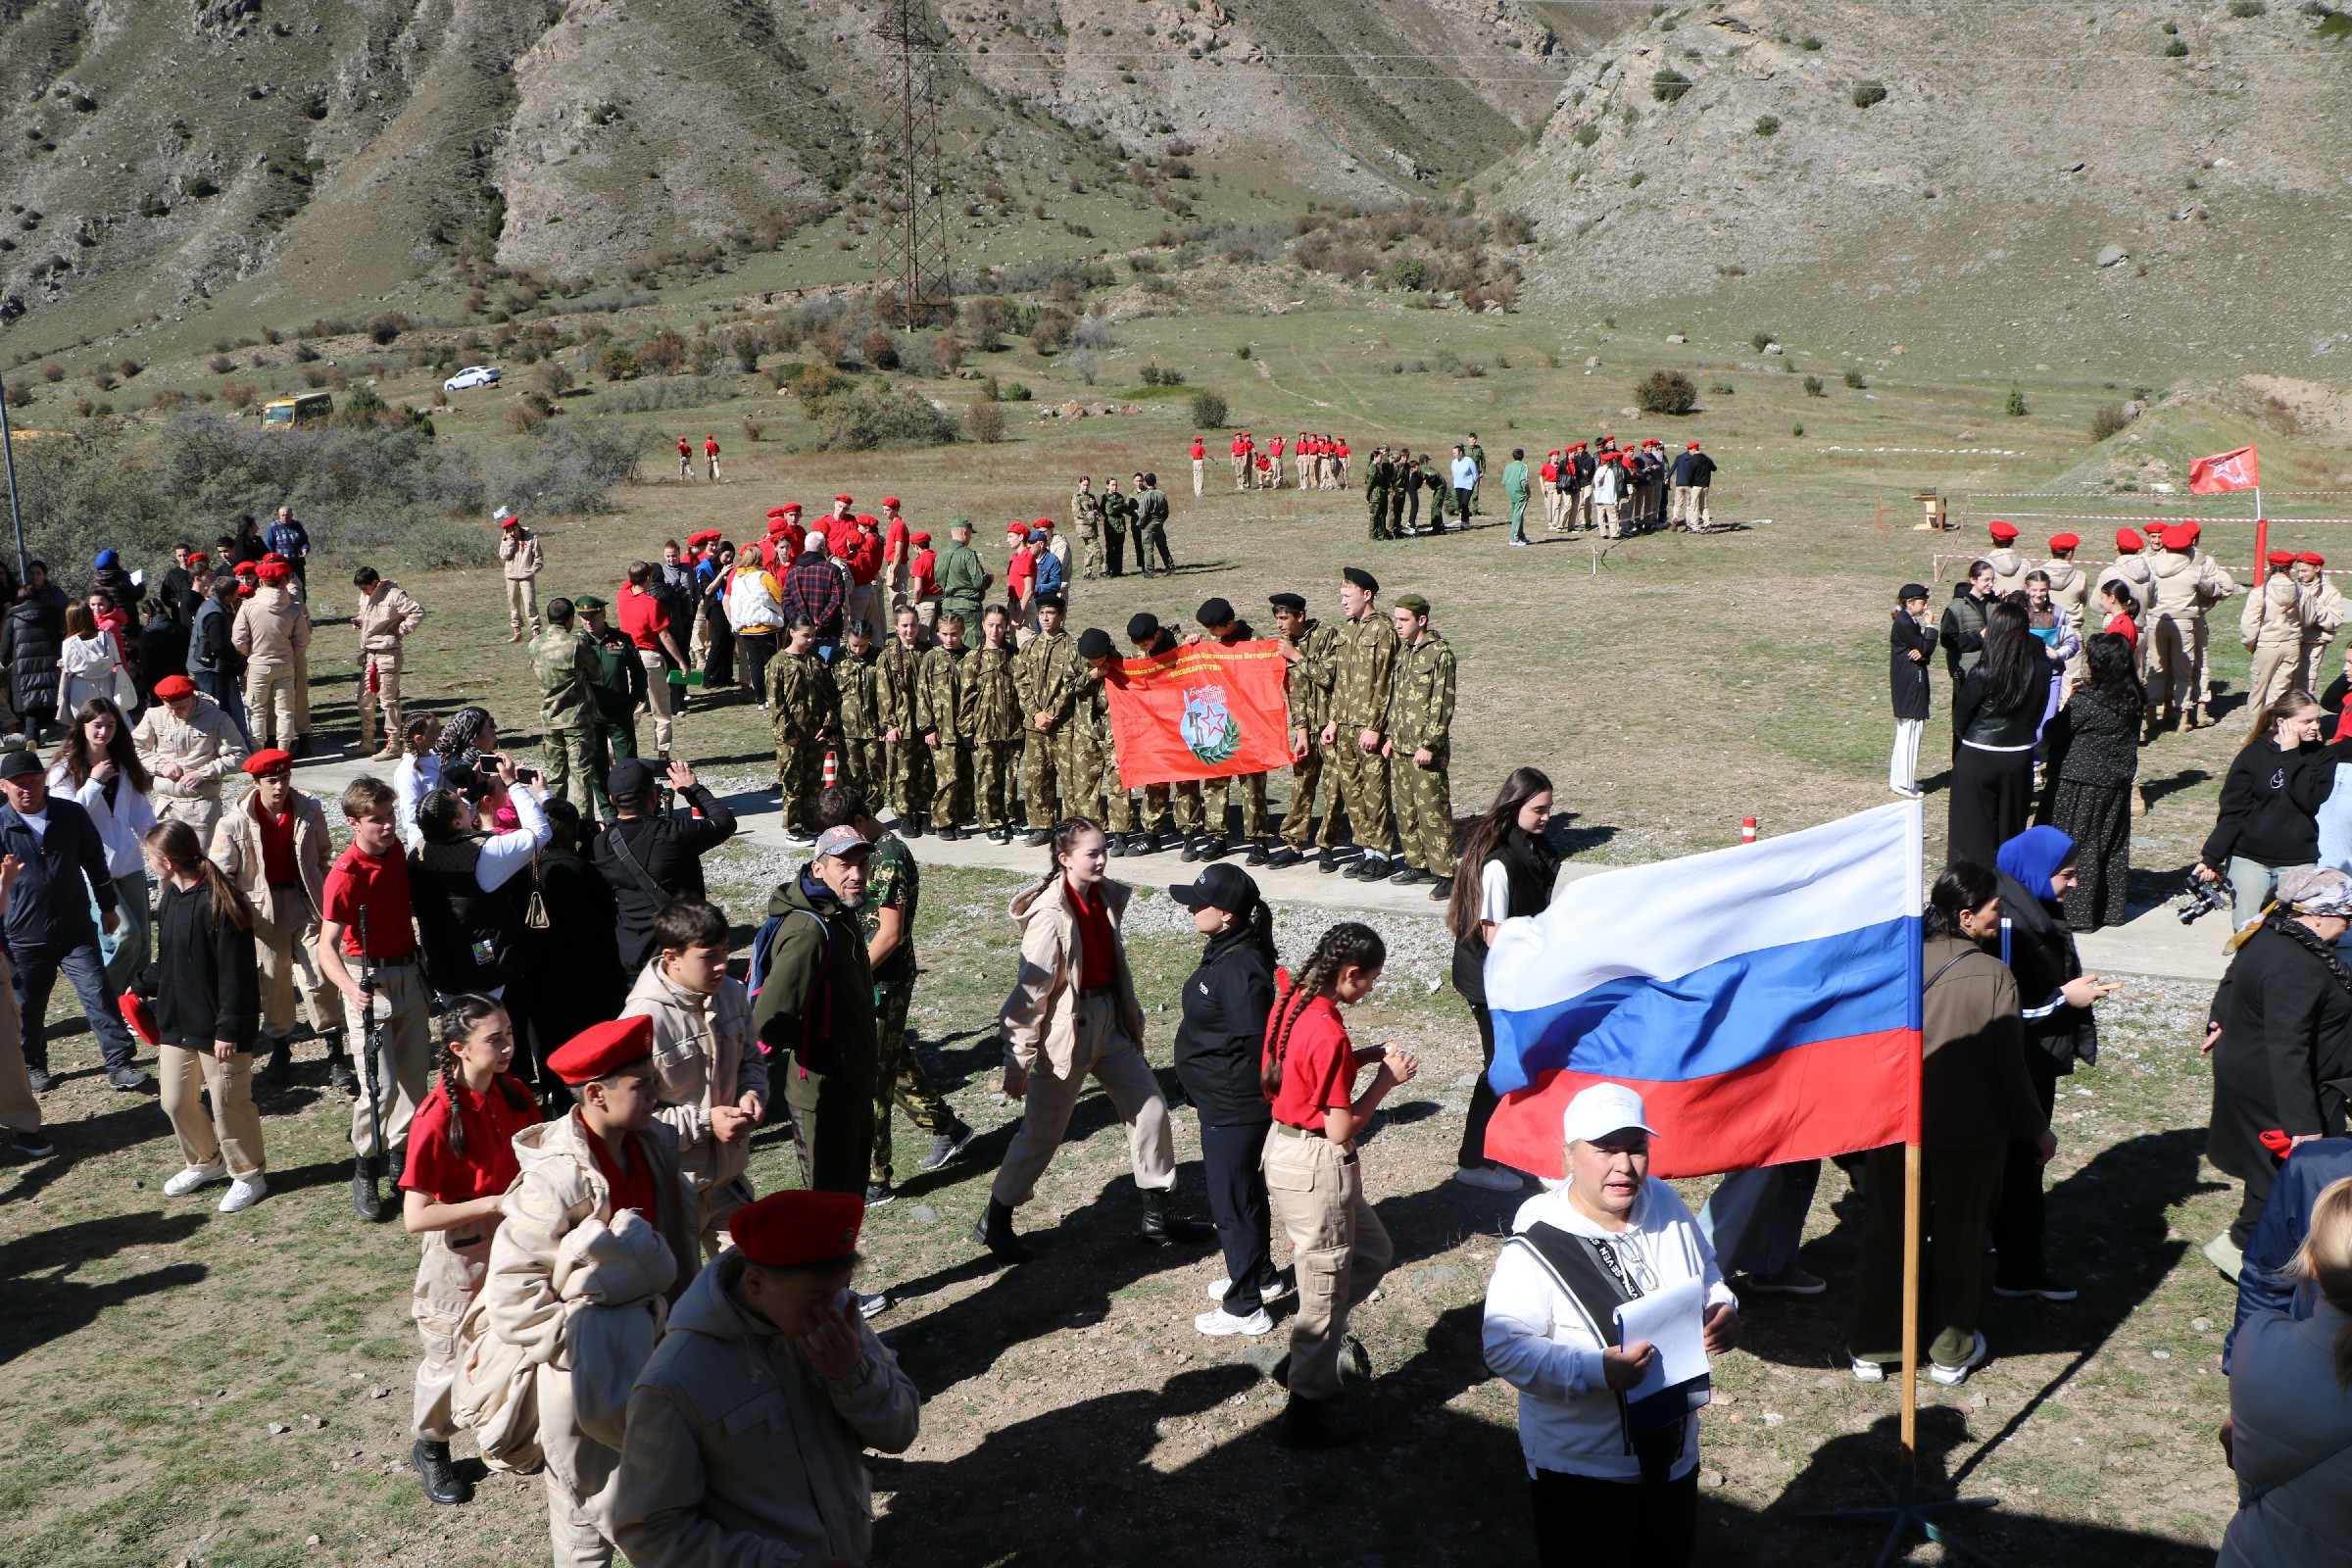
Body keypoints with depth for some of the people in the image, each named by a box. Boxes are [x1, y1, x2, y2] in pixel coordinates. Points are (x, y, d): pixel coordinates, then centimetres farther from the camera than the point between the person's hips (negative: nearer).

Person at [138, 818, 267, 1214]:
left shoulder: (218, 902, -21)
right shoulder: (171, 899, 7)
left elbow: (235, 974, -21)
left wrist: (229, 1028, -20)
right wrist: (143, 985, 21)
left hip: (217, 1027, -9)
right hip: (175, 1022, 9)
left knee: (228, 1104, 3)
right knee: (176, 1102, 16)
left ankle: (248, 1174, 20)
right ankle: (204, 1162, 38)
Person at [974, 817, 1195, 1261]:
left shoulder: (1105, 898, 1)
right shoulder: (1050, 915, -22)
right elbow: (1030, 991, -21)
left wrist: (1132, 1020, 18)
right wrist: (1018, 1062, -19)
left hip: (1109, 1024, 8)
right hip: (1065, 1031, -8)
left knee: (1150, 1106, 10)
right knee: (1041, 1134, 3)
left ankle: (1155, 1216, 24)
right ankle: (994, 1222, 22)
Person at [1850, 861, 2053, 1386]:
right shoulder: (1993, 976, -18)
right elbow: (2009, 1068, -12)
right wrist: (2037, 1130, 3)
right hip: (1968, 1133, -3)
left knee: (1888, 1234, 15)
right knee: (1957, 1240, 15)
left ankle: (1872, 1349, 24)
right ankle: (1951, 1350, 30)